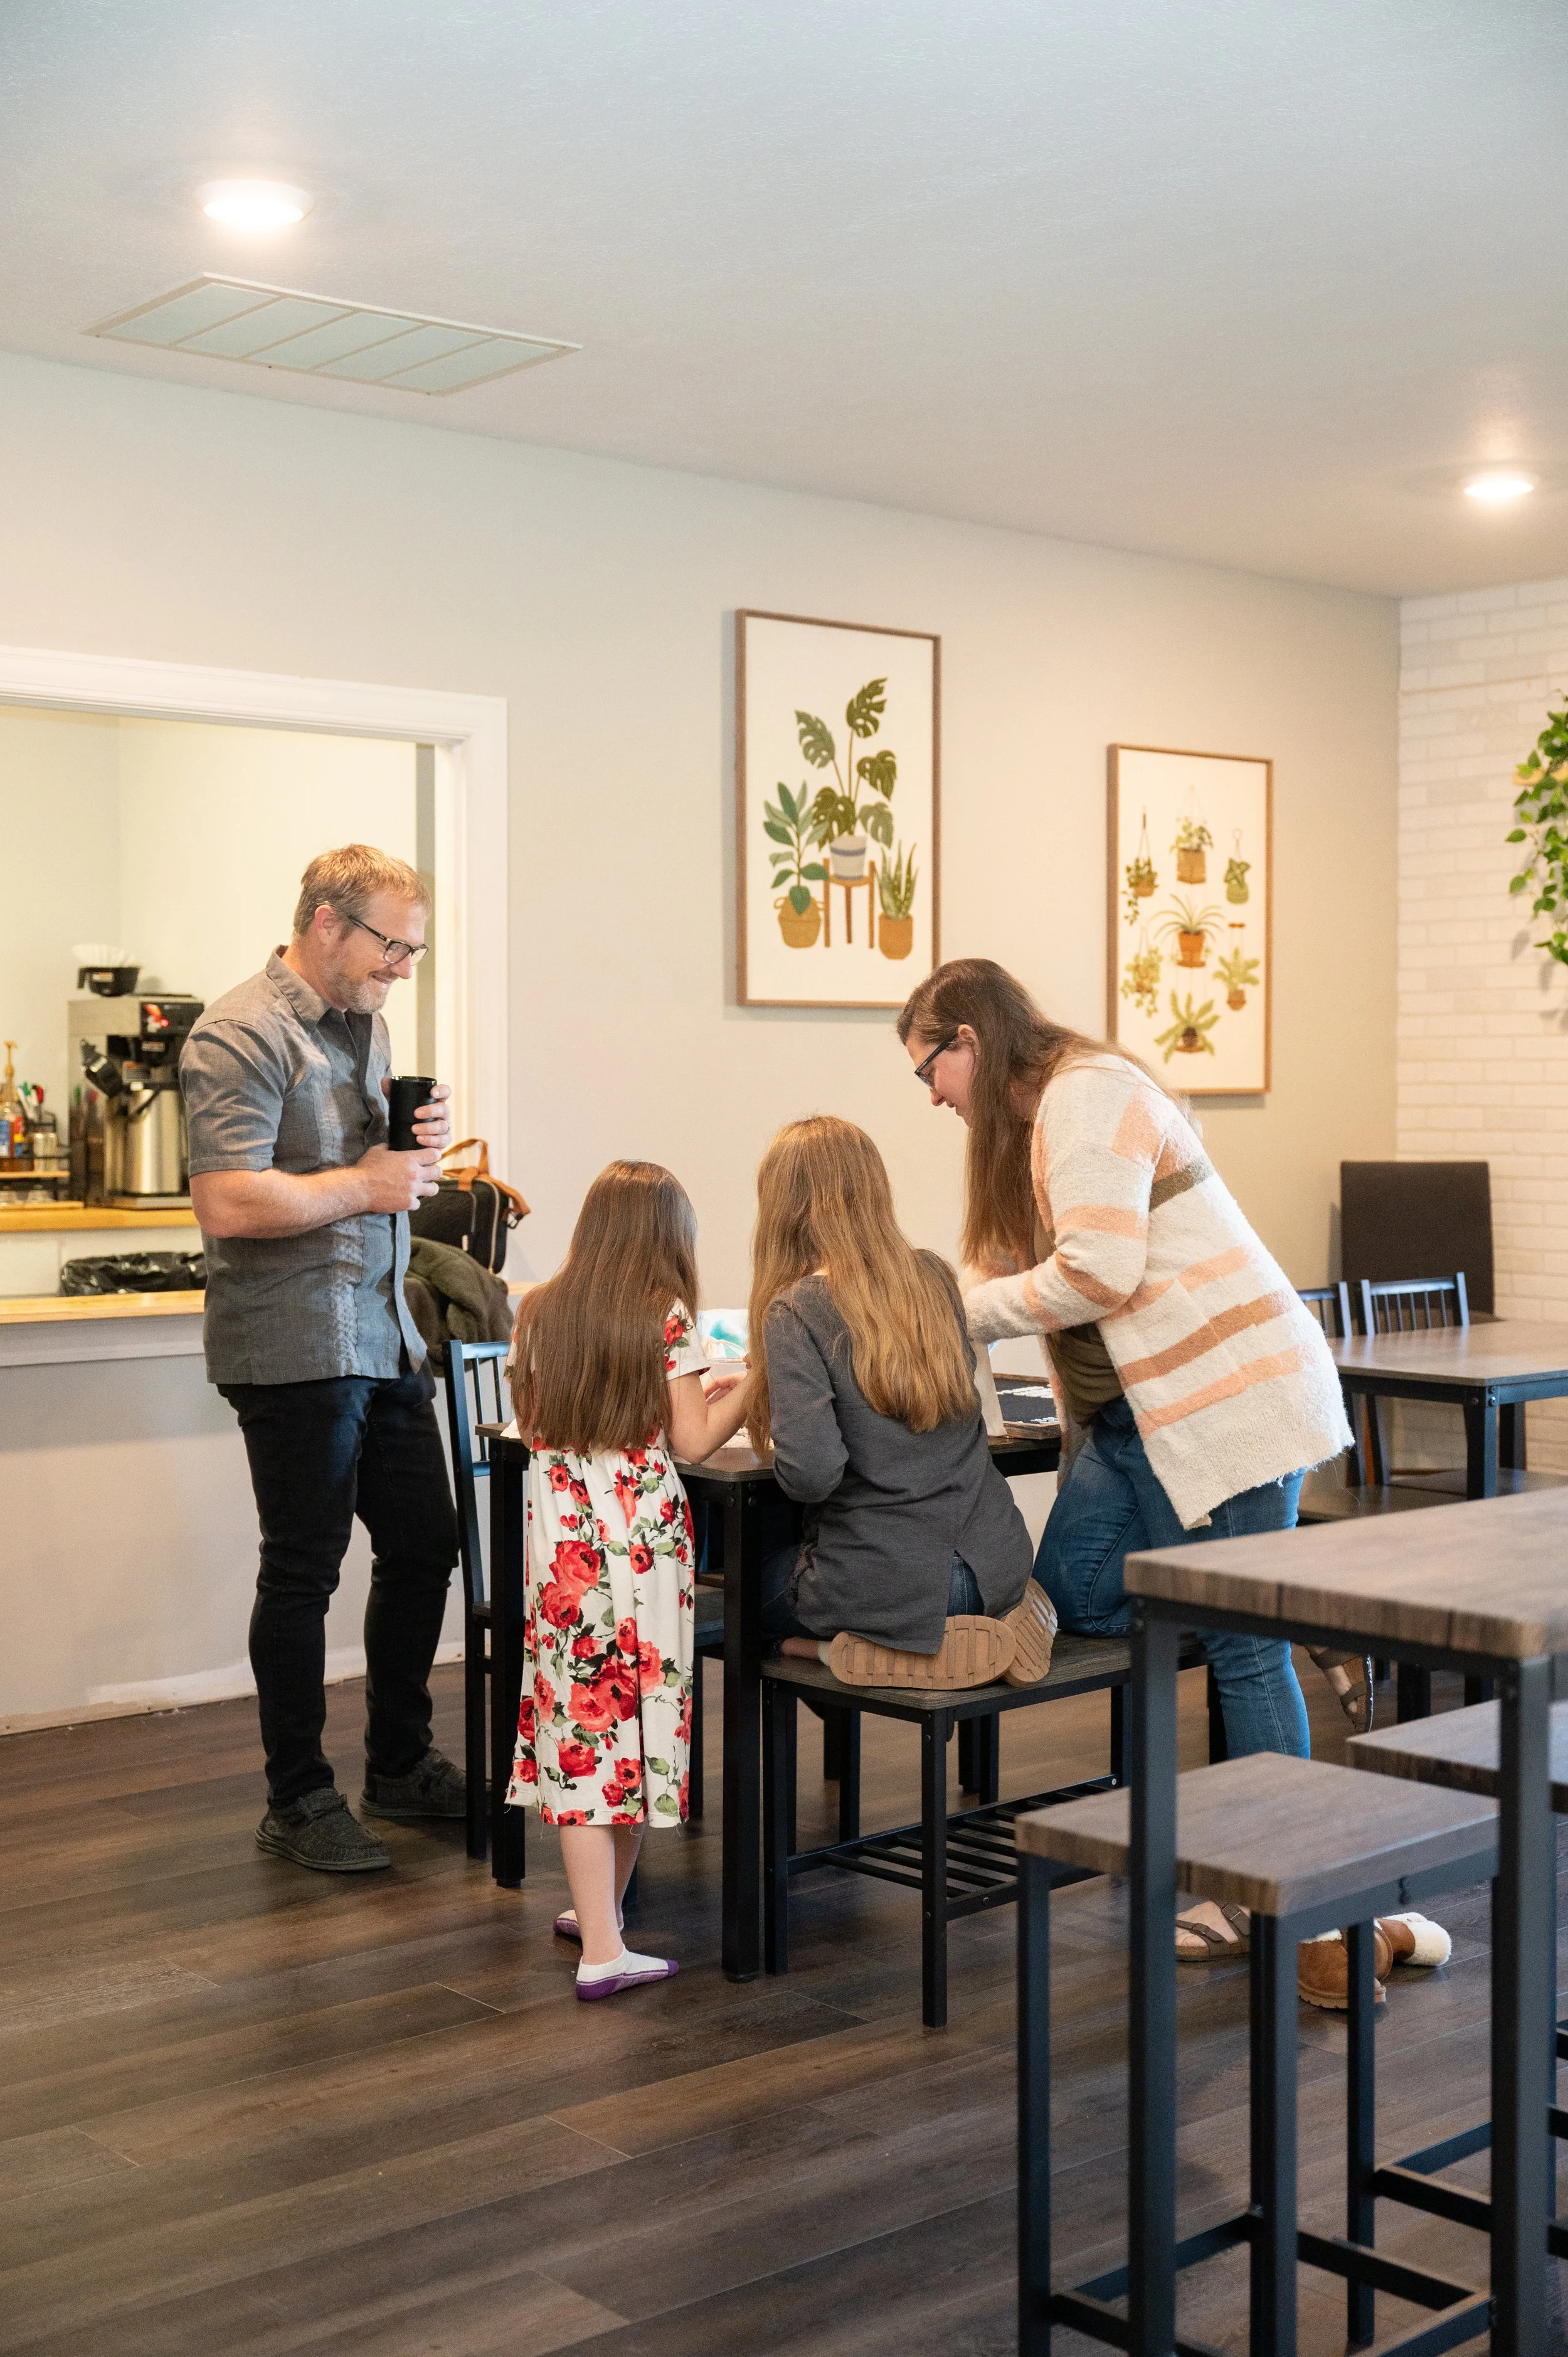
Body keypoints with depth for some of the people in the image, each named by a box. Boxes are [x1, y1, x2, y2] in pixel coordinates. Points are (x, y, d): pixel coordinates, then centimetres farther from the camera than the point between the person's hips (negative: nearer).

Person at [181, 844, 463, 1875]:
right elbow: (229, 1204, -24)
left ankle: (400, 1763, 30)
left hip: (386, 1338, 9)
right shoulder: (241, 1036, -14)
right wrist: (366, 1185, -16)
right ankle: (299, 1802, 15)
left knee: (424, 1547, 13)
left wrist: (424, 1142, 4)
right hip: (296, 1351, -9)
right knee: (304, 1574, 1)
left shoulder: (366, 1025, 15)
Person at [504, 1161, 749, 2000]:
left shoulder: (537, 1313, 8)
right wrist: (741, 1388, 6)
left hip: (561, 1538, 3)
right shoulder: (667, 1321, -5)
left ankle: (601, 1943, 3)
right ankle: (605, 1910, 23)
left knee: (580, 1724, 3)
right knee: (637, 1711, 10)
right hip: (641, 1540, -3)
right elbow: (690, 1443, -8)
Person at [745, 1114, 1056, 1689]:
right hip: (994, 1569, 5)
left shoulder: (796, 1311, -14)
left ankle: (852, 1644, -2)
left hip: (882, 1582, -5)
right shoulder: (934, 1278, 3)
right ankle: (1001, 1617, 11)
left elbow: (811, 1473, -24)